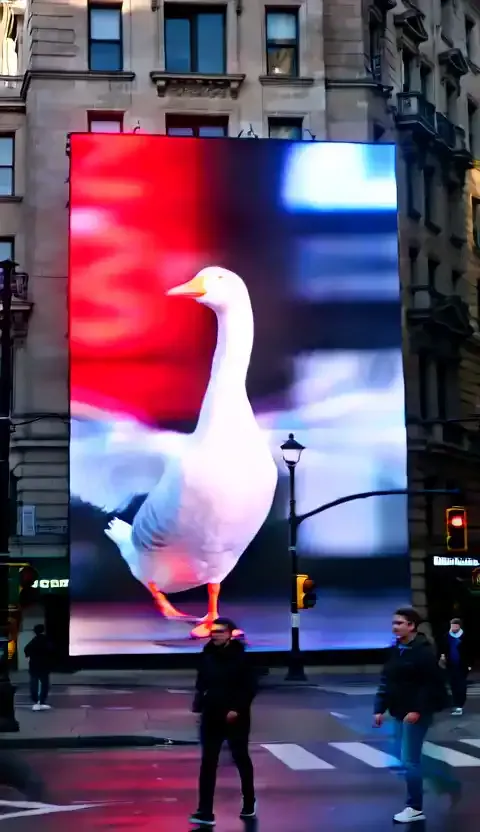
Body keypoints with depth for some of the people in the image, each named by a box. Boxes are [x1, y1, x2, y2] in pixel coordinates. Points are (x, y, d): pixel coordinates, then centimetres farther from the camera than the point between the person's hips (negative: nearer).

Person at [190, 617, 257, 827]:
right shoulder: (207, 655, 2)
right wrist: (199, 703, -3)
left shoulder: (239, 656, -12)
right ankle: (205, 812, -2)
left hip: (235, 716, -4)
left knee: (241, 759, 12)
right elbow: (201, 683, 10)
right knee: (208, 763, -1)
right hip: (211, 716, 4)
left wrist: (238, 709, -19)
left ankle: (249, 804, 32)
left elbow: (250, 687, -12)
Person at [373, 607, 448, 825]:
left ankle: (415, 808, 3)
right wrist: (380, 708, 5)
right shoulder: (395, 650, 10)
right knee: (404, 758, 11)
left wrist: (418, 710, -23)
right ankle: (414, 802, 21)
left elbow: (431, 684, -19)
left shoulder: (424, 650, -15)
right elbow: (386, 681, 12)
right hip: (400, 712, 8)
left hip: (416, 713, -8)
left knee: (409, 760, -7)